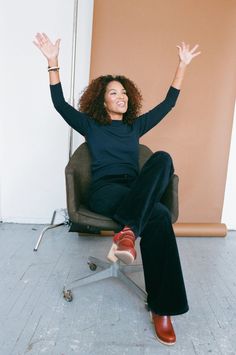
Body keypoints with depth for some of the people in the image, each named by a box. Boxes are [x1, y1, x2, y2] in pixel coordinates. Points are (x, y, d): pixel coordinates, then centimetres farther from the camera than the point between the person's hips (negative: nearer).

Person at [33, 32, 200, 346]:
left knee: (163, 158, -32)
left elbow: (168, 103, 26)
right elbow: (60, 104, 6)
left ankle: (128, 230, -37)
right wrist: (53, 62, -2)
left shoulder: (136, 125, 23)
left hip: (135, 191, 4)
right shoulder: (91, 125, 16)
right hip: (104, 191, -3)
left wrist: (183, 65, 24)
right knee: (159, 215, -33)